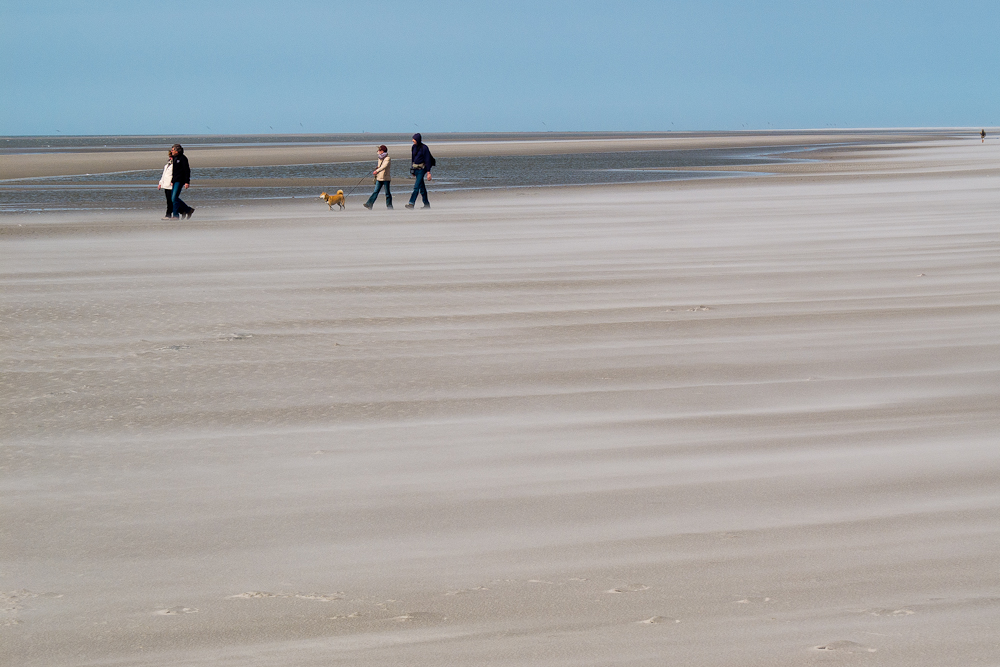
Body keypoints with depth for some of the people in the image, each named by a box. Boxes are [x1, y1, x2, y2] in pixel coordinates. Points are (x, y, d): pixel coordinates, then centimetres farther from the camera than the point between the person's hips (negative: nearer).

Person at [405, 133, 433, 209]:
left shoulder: (424, 148, -13)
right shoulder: (413, 147, 8)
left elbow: (427, 159, -13)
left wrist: (428, 172, -16)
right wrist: (412, 170, 18)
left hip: (421, 168, -7)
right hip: (415, 168, 7)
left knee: (416, 186, -14)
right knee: (421, 186, 11)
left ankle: (411, 203, -20)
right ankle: (426, 204, 18)